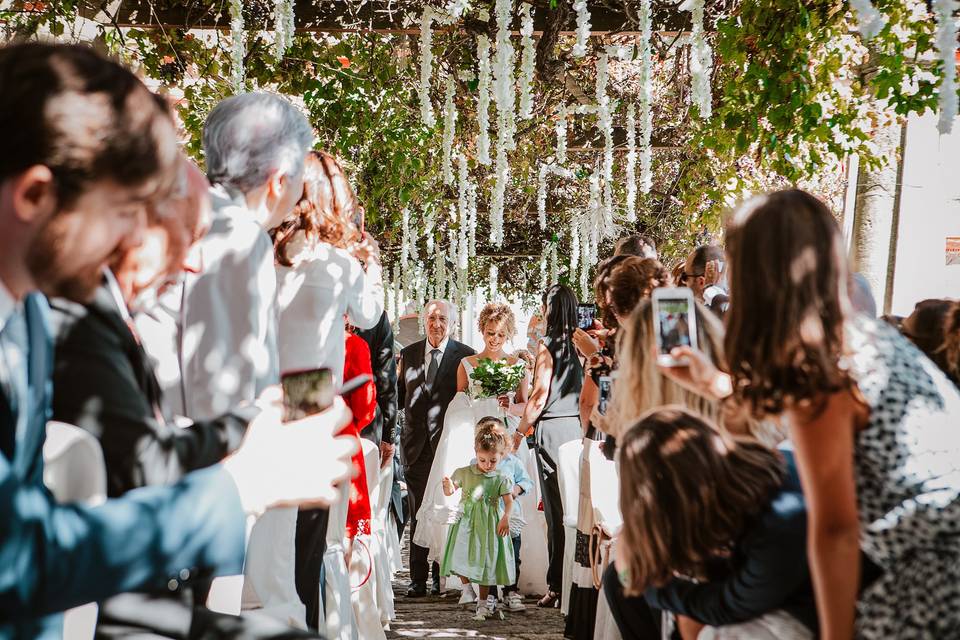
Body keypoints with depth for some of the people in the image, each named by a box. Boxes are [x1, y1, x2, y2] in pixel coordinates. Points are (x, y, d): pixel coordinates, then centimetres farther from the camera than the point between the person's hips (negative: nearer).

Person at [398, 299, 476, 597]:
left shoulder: (465, 356, 0)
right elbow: (399, 398, 13)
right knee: (418, 514, 3)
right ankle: (418, 579, 6)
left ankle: (442, 577, 10)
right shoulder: (409, 354, 10)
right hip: (416, 445, 3)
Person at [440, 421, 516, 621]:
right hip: (466, 522, 1)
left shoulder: (501, 479, -1)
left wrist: (506, 518, -22)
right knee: (461, 556, -8)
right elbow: (450, 492, 0)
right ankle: (466, 588, 18)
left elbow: (508, 501, -5)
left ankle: (483, 602, 13)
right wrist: (448, 484, -23)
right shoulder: (464, 473, 1)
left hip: (489, 525, -1)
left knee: (486, 563, 3)